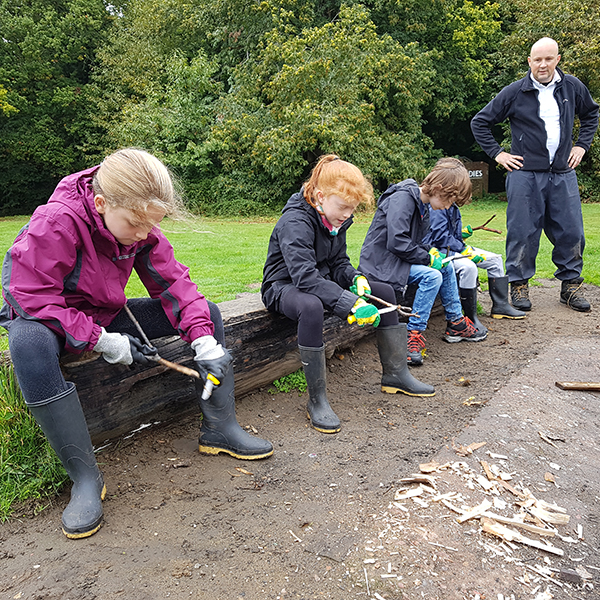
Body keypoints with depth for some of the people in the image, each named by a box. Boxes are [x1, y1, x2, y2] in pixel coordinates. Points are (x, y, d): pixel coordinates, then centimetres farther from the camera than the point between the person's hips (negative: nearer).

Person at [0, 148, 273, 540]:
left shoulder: (143, 229, -12)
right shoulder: (54, 223, -29)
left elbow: (173, 282, -11)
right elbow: (33, 298, -28)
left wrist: (205, 342, -22)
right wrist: (103, 342, -31)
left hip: (108, 316, 5)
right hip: (49, 318, -5)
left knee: (208, 312, -8)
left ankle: (220, 429, -5)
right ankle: (85, 477, -33)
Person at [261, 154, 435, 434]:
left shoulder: (335, 220, 2)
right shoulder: (295, 222, -26)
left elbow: (339, 262, 10)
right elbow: (305, 276, -38)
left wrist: (356, 278, -13)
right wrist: (351, 304, -43)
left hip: (322, 282, 9)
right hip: (285, 286, -9)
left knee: (385, 292, 2)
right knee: (311, 306, -45)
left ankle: (395, 374, 10)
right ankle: (317, 400, -32)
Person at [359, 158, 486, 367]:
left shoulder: (421, 204, 11)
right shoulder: (402, 199, -20)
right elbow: (397, 242, -29)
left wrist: (430, 251, 1)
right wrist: (427, 258, -18)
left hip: (397, 260, 10)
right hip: (380, 263, -10)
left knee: (446, 267, 10)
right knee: (432, 276, -24)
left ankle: (456, 323, 19)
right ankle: (414, 335, -19)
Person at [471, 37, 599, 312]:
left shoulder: (572, 87, 9)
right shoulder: (514, 92, -1)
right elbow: (479, 122, 5)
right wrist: (497, 153, 0)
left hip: (563, 173, 3)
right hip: (525, 174, -3)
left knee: (571, 232, 4)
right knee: (522, 232, -3)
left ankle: (570, 285, 17)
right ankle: (519, 285, 10)